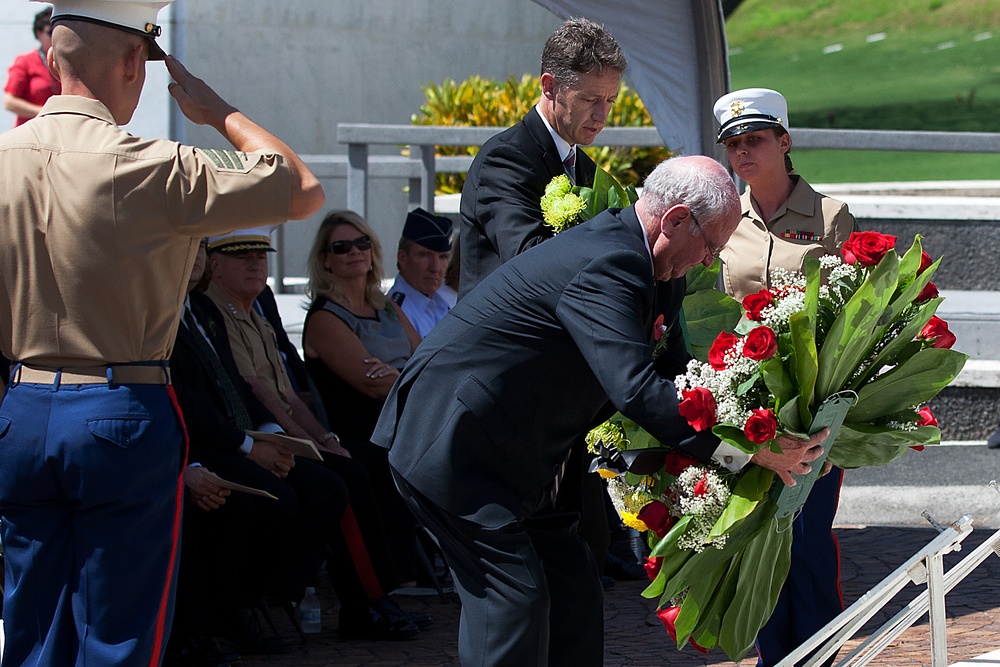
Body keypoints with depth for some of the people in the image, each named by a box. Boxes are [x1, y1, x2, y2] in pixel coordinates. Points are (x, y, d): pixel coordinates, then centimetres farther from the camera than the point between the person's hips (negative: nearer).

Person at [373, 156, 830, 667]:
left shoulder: (615, 245, 11)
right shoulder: (604, 265, -23)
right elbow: (636, 390, -32)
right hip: (451, 448, -11)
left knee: (572, 588, 10)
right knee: (513, 596, -13)